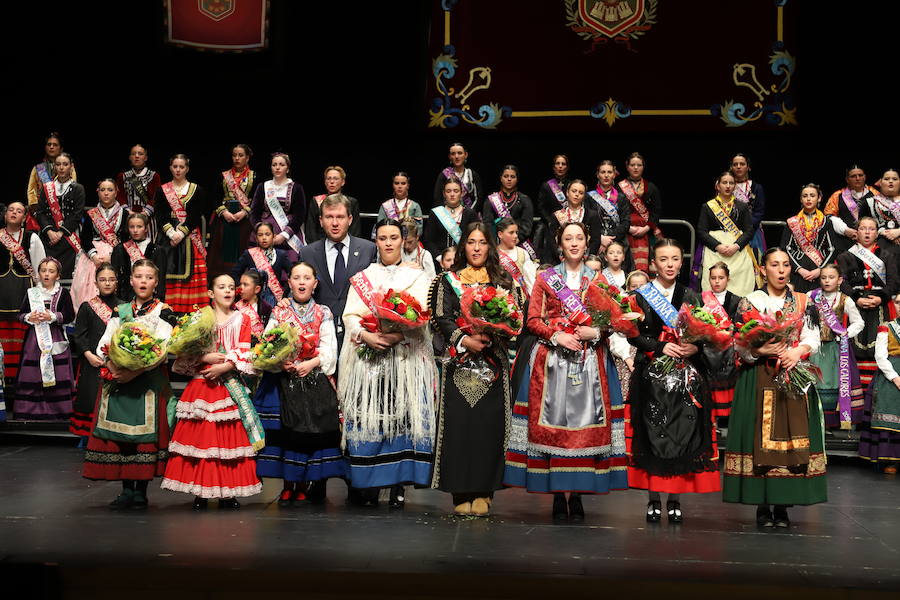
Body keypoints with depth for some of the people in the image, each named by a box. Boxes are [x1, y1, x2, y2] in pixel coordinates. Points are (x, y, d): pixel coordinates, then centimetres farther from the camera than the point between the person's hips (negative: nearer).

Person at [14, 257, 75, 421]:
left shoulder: (63, 293, 3)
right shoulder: (31, 293, 10)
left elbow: (70, 316, -3)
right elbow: (21, 314, 11)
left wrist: (52, 317, -16)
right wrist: (29, 318, -11)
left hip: (56, 339, -2)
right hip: (34, 338, 2)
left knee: (57, 375, -5)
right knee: (31, 375, -1)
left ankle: (58, 411, 2)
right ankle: (29, 410, 7)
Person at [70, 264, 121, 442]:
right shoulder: (87, 307, 5)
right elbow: (78, 335, 2)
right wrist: (88, 354, -12)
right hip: (93, 362, -1)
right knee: (91, 397, -2)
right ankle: (86, 437, 10)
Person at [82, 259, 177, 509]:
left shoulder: (163, 312, 3)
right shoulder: (120, 311, 15)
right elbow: (103, 344, 7)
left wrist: (137, 369, -20)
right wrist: (111, 364, -14)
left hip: (149, 380, -4)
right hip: (117, 378, 4)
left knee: (145, 431, -6)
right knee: (119, 431, 1)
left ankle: (141, 490, 2)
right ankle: (127, 490, 8)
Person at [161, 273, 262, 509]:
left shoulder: (242, 320, 9)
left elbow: (244, 355, -1)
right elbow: (187, 351, 2)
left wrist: (224, 367, -14)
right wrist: (204, 358, -14)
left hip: (230, 384, 0)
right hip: (202, 385, 0)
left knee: (230, 436, -2)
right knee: (200, 435, -3)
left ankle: (228, 492, 5)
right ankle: (200, 492, 3)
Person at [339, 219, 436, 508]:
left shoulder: (417, 276, 12)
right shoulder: (361, 277, 16)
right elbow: (350, 315, 5)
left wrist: (398, 335, -19)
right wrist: (365, 335, -15)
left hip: (406, 357, -1)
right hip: (367, 357, 1)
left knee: (402, 416, -7)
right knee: (367, 417, -5)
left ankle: (398, 484, -4)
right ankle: (369, 485, 0)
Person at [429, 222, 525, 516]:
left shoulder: (504, 281, 13)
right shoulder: (449, 280, 12)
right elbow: (442, 318, 1)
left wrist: (491, 335, -13)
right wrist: (464, 340, -14)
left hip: (493, 360, 1)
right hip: (459, 360, 0)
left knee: (490, 423, -6)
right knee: (459, 422, -6)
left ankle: (483, 492, 0)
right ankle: (461, 493, -2)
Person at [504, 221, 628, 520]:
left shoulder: (598, 280, 14)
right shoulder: (545, 279, 11)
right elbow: (533, 319, 4)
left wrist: (596, 333, -9)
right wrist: (556, 336, -11)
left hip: (589, 361, 1)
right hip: (552, 361, -1)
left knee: (585, 421, -5)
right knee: (553, 422, -6)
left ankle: (577, 494, 0)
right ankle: (558, 494, 0)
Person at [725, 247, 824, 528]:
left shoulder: (804, 302, 11)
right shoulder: (750, 302, 5)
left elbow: (812, 338, 2)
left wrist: (797, 351, -17)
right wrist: (760, 350, -18)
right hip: (758, 380, -2)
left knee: (791, 437, -2)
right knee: (760, 438, -5)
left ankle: (782, 505, 5)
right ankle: (762, 505, 3)